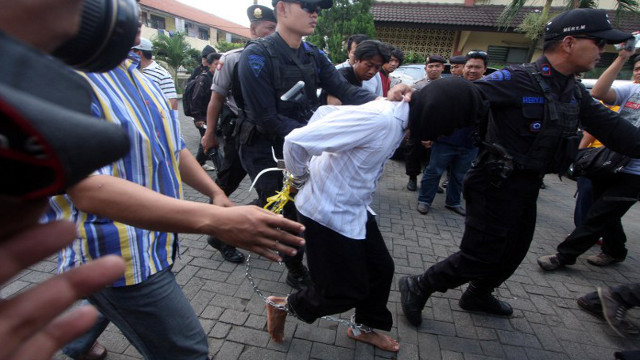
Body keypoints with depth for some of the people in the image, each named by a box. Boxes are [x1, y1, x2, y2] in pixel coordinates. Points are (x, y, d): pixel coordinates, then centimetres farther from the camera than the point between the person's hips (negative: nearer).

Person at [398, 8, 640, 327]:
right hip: (497, 185, -9)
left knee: (514, 251, 22)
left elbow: (610, 126, 13)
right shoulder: (518, 81, -19)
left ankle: (478, 296, 45)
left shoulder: (575, 92, 9)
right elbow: (460, 99, -30)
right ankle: (417, 288, 16)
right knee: (479, 257, -4)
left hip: (527, 186, 9)